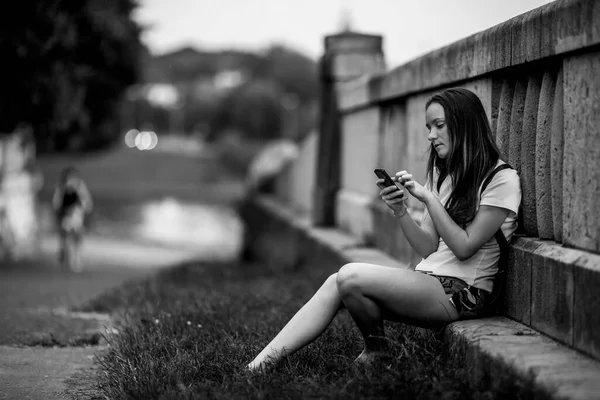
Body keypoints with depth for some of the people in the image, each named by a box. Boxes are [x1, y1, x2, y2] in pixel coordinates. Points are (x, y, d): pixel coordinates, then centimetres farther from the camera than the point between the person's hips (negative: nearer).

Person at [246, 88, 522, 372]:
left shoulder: (501, 179, -7)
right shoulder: (444, 174, 18)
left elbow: (464, 247, -12)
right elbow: (428, 249, 9)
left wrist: (428, 198, -15)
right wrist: (399, 210, -7)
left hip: (460, 294, -8)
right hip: (429, 281, 8)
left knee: (350, 276, -24)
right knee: (335, 285, -14)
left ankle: (375, 351, 1)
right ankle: (257, 366, -19)